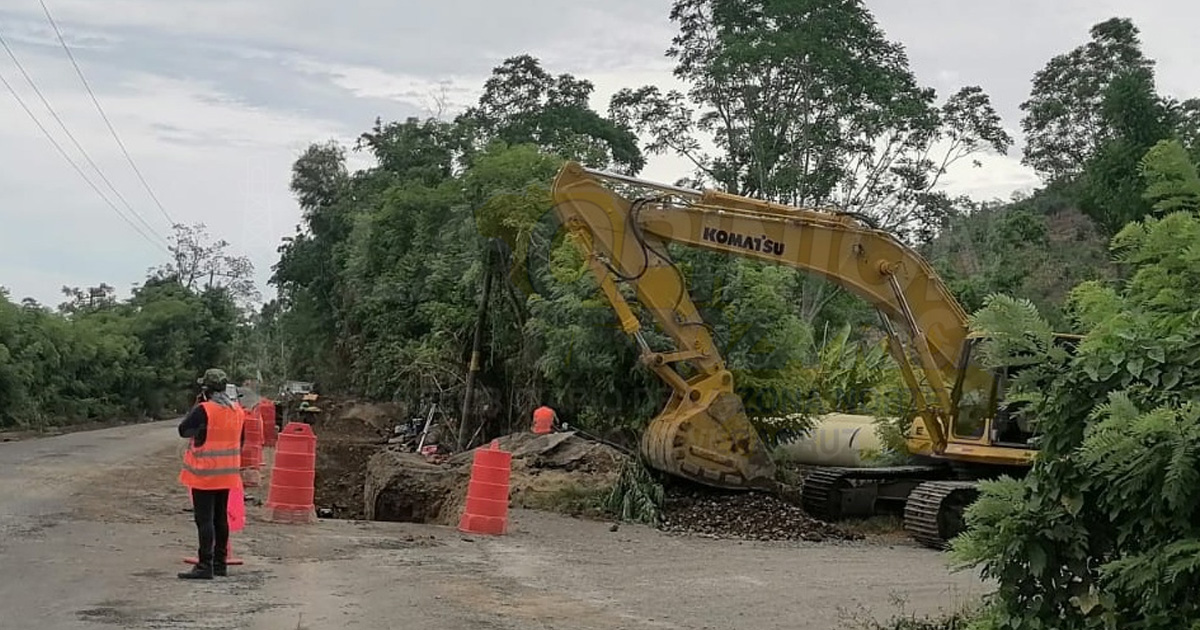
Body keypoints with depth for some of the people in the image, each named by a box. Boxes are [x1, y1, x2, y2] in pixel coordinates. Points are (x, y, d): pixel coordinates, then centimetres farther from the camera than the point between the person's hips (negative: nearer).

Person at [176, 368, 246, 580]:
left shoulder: (204, 410, -16)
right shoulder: (237, 411, 6)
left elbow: (183, 430, -4)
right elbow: (241, 441, 14)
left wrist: (196, 406, 3)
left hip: (205, 475, -7)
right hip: (227, 475, 7)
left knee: (204, 520, -5)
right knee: (221, 518, 14)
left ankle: (205, 566, -7)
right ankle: (220, 563, 20)